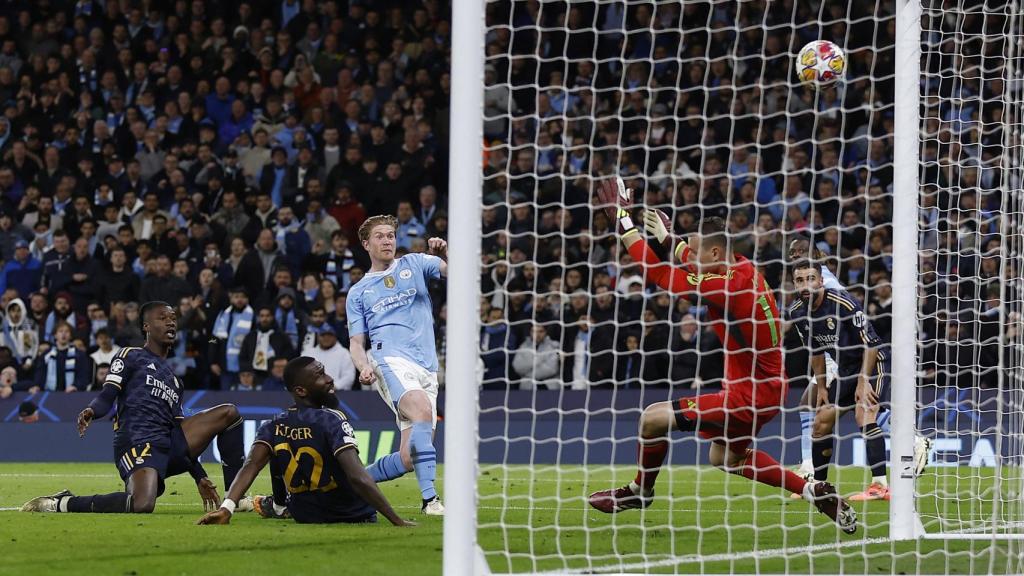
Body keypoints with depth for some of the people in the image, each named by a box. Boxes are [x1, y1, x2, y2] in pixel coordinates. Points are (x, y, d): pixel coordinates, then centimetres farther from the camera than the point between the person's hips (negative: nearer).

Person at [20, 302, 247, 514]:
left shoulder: (174, 380, 32)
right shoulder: (131, 356, 12)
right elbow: (107, 396, -2)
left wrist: (200, 478, 24)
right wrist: (91, 411, -25)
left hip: (168, 444, 7)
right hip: (135, 441, -7)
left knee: (229, 413, 1)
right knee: (142, 506, -37)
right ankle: (63, 504, -16)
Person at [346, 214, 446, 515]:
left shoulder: (414, 265, 17)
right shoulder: (358, 292, 18)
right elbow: (356, 342, 14)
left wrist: (447, 253, -21)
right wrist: (364, 367, -8)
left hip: (427, 370, 3)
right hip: (391, 360, -3)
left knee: (408, 459, -4)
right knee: (423, 412, -33)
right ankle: (430, 499, -39)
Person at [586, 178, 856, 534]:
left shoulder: (728, 286, -26)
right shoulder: (744, 268, 0)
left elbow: (659, 274, -24)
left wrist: (624, 223, -18)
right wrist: (668, 237, 31)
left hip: (749, 395, -10)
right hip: (768, 389, 10)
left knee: (653, 418, -9)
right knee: (724, 457, 29)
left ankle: (640, 491, 16)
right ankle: (815, 493, 25)